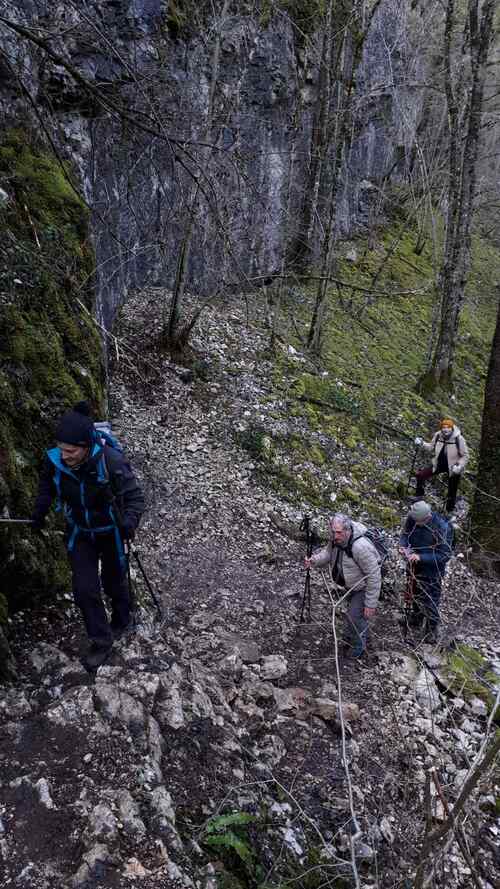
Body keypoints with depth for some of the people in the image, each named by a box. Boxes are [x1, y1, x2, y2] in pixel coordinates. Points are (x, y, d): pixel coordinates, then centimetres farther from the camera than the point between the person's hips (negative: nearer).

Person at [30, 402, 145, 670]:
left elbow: (134, 497, -26)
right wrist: (39, 512, -10)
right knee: (84, 590, 1)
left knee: (113, 582, 19)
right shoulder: (54, 459, -22)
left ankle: (122, 620, 51)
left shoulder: (111, 462, -34)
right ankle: (101, 641, 24)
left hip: (110, 531, -3)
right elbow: (47, 485, 1)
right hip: (79, 532, 3)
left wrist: (130, 522, -43)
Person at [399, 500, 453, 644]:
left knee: (431, 600, 8)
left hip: (432, 569, -5)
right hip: (414, 565, 5)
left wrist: (421, 557, -33)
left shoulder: (443, 527, -30)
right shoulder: (412, 518, -17)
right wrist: (403, 545, -19)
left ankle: (431, 632, 29)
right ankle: (416, 620, 50)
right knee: (415, 594, 25)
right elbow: (405, 533, 2)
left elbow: (444, 555, -26)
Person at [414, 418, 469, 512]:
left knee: (452, 491, 8)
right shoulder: (437, 435, -13)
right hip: (439, 464, 4)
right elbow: (432, 448, 6)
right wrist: (422, 444, -12)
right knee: (420, 475, -5)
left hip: (453, 468, -3)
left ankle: (450, 510, 30)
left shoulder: (459, 439, -24)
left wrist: (459, 467, -28)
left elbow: (465, 456, -14)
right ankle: (419, 496, 16)